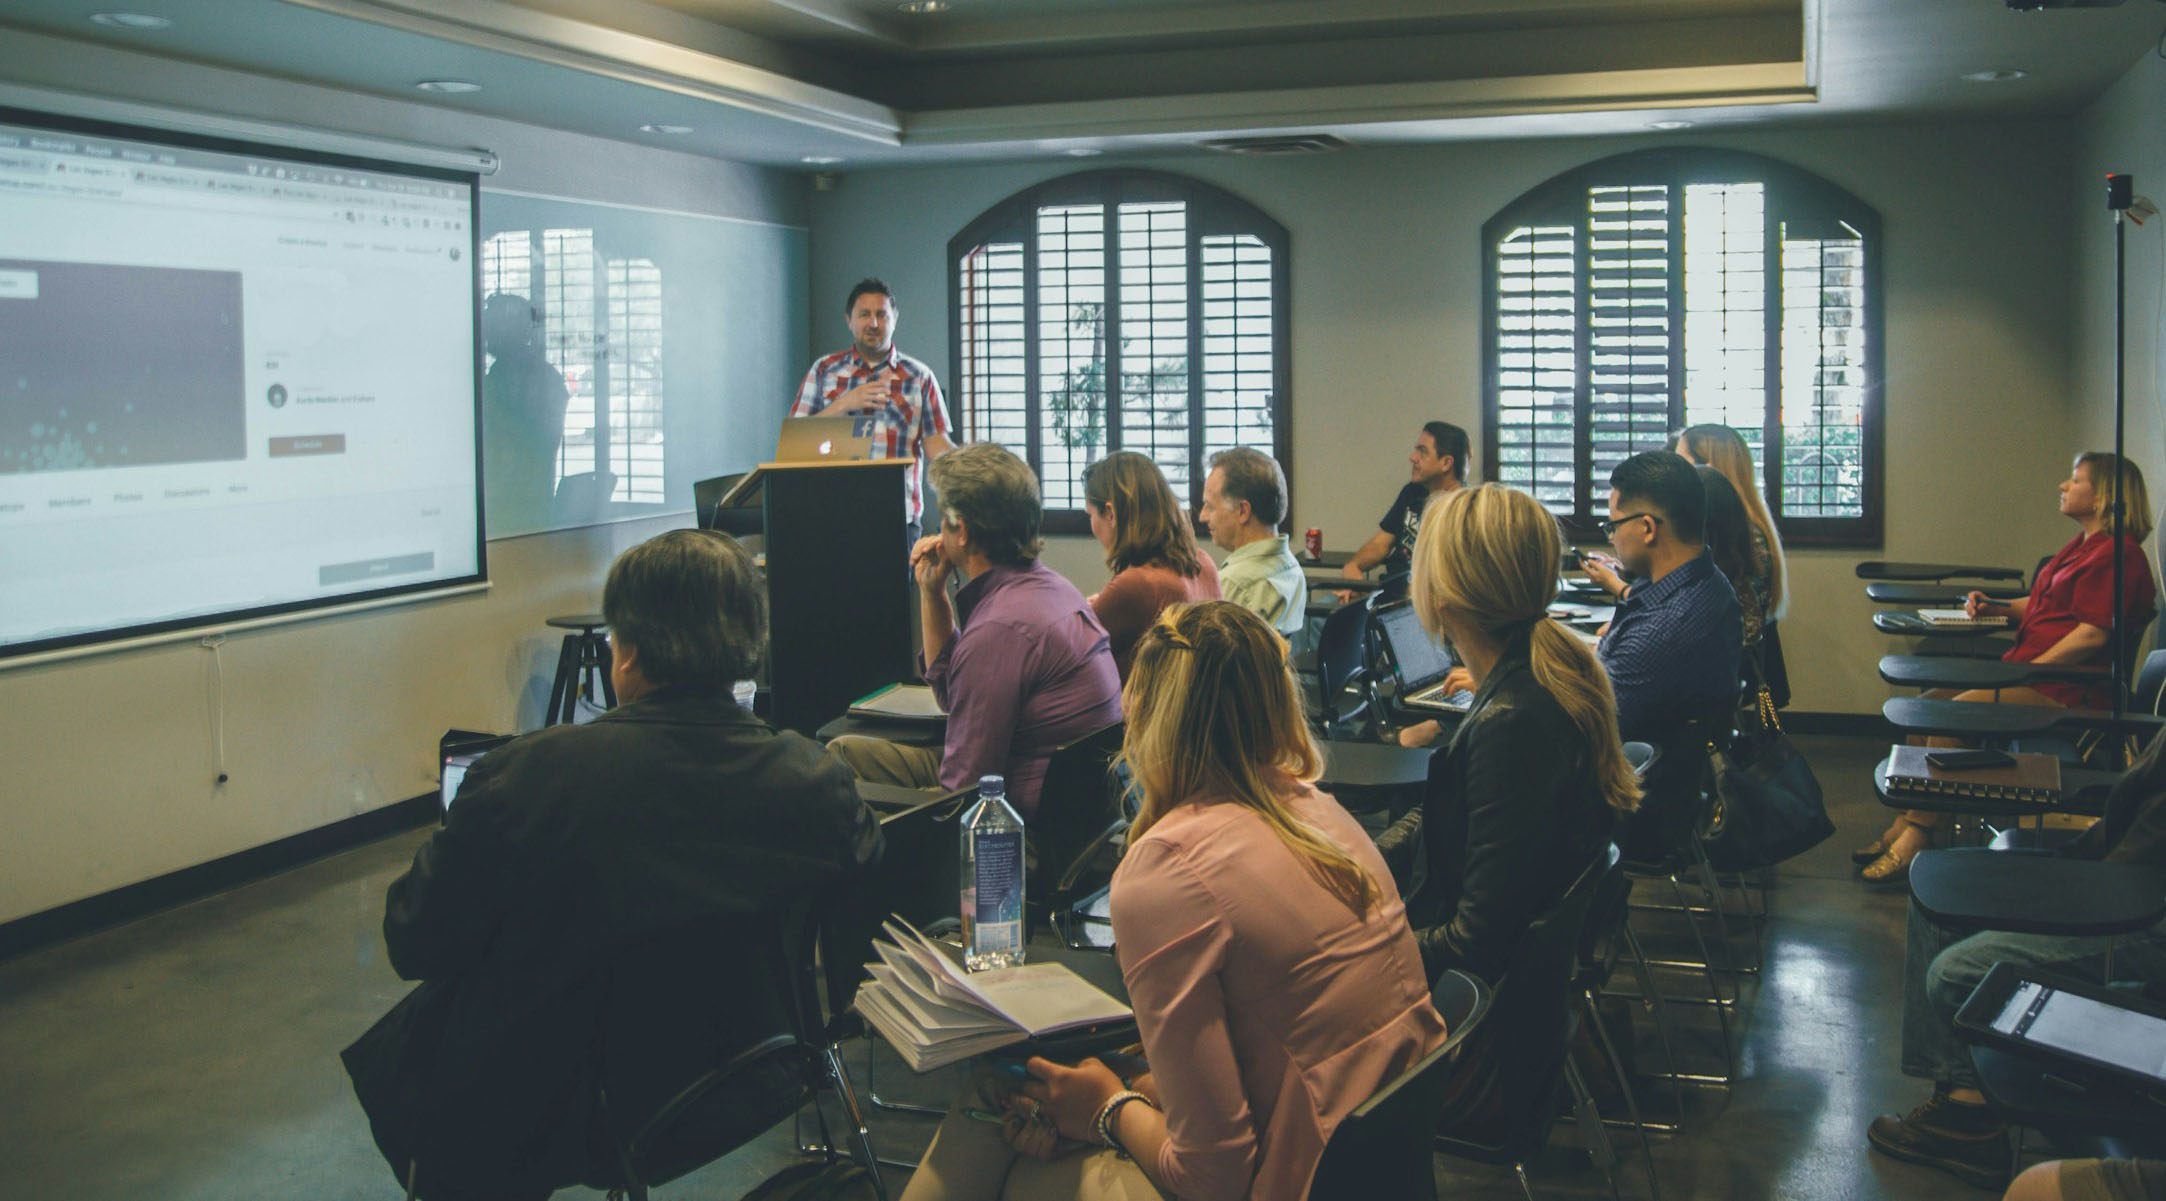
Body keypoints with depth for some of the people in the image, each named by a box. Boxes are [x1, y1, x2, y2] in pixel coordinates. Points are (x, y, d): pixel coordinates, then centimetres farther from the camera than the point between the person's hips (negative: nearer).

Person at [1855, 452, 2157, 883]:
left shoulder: (2116, 553, -12)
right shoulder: (2081, 546, 20)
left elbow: (2093, 634, -21)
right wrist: (1996, 607, 15)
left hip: (2064, 692, -10)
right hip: (2030, 673, 10)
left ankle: (1916, 837, -21)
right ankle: (1905, 824, -7)